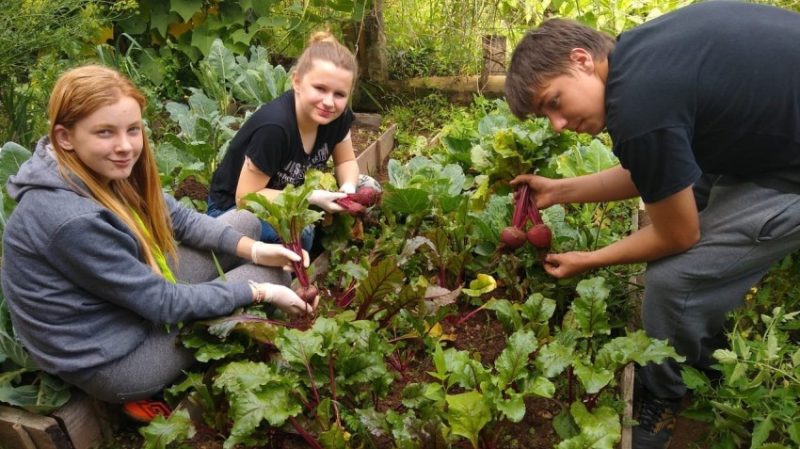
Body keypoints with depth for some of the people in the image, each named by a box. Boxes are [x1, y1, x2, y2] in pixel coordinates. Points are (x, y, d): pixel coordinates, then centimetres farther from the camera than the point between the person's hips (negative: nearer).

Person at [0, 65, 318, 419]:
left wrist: (252, 248, -8)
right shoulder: (71, 219, -33)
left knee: (244, 221, 7)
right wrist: (260, 292, -17)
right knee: (267, 273, -6)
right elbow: (163, 304, -25)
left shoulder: (103, 169, -8)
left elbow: (178, 217, 3)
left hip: (135, 295, 8)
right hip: (111, 361, -8)